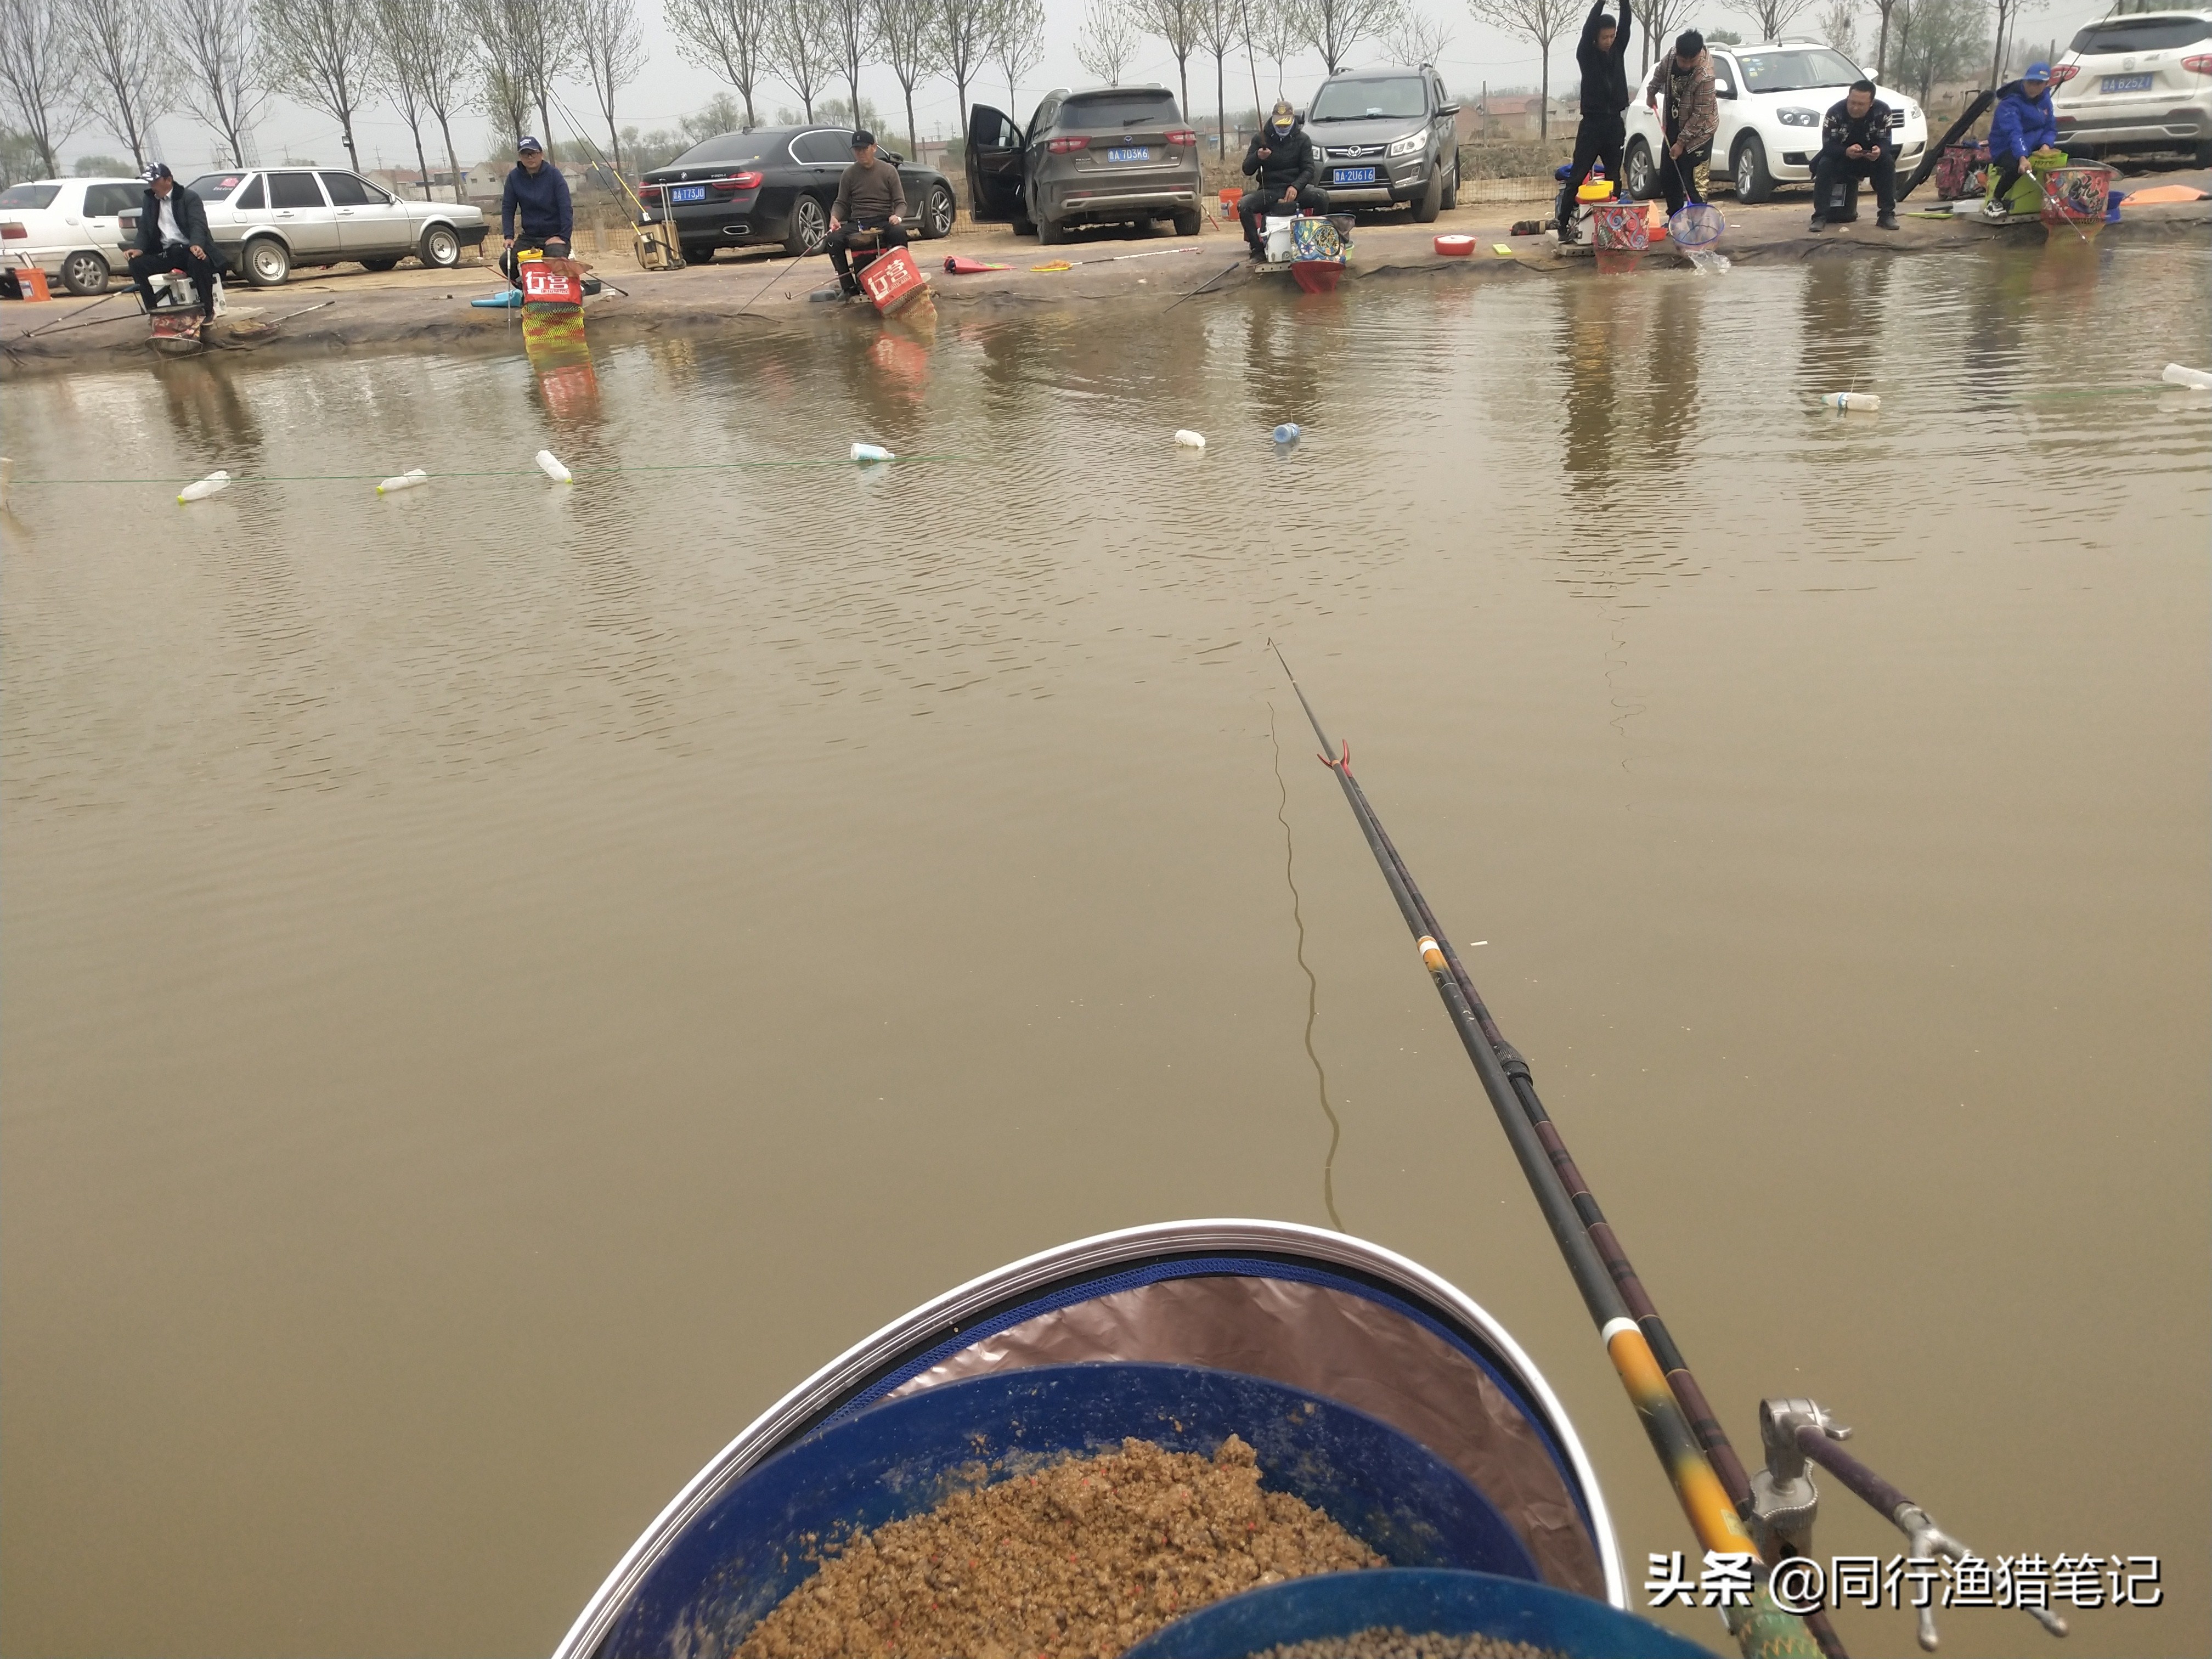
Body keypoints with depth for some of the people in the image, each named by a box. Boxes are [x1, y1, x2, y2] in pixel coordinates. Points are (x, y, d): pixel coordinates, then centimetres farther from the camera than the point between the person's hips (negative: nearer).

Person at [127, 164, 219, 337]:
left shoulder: (189, 198, -1)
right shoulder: (149, 202, 17)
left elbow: (198, 224, -16)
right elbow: (144, 229, 15)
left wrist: (196, 245, -37)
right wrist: (140, 249, -6)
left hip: (188, 250, -6)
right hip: (165, 254, 6)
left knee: (198, 261, -40)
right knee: (137, 263, -18)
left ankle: (208, 310, -27)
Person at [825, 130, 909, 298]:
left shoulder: (888, 170, 4)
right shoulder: (849, 173, 8)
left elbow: (900, 202, 3)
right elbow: (841, 203, 13)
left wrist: (898, 216, -21)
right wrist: (834, 217, -10)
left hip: (884, 221, -2)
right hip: (857, 224, 2)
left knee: (899, 232, -37)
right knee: (833, 240, -27)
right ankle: (850, 289, -20)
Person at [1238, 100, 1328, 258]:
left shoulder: (1302, 139, 6)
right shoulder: (1260, 138, 5)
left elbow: (1308, 169, -1)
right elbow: (1247, 171, 3)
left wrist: (1295, 187, -22)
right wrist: (1258, 157, -20)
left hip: (1295, 189, 0)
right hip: (1268, 190, 0)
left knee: (1322, 197, -29)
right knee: (1243, 206, -29)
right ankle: (1257, 248, -14)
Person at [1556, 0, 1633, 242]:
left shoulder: (1617, 51, 10)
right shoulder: (1586, 55, -1)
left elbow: (1626, 24, -2)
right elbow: (1587, 29, -17)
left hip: (1615, 123, 4)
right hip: (1592, 123, -4)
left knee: (1614, 178, 6)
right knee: (1577, 177, -6)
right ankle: (1564, 226, -5)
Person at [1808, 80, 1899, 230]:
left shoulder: (1882, 111, -17)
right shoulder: (1835, 112, -22)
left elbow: (1885, 141, -17)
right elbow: (1828, 145, -26)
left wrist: (1879, 151, -43)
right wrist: (1846, 152, -47)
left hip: (1870, 159, 1)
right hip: (1840, 157, -1)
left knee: (1888, 162, -25)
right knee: (1825, 164, -31)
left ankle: (1887, 215, -19)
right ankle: (1820, 217, -27)